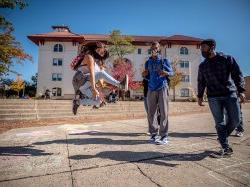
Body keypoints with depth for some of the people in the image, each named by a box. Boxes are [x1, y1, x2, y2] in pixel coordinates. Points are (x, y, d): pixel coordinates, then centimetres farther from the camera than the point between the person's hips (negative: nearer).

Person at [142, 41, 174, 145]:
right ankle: (153, 133, 17)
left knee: (163, 113, -5)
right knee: (150, 114, 4)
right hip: (151, 89, 4)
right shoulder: (148, 62, 15)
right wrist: (144, 75, -2)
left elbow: (172, 72, 5)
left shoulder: (164, 61, 6)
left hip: (162, 89, -3)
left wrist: (165, 73, -16)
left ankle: (164, 136, 3)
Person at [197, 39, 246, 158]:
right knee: (219, 123, -1)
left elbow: (237, 75, 1)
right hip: (213, 97, 1)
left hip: (230, 94, -1)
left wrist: (241, 91, -9)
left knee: (235, 120, 0)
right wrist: (200, 96, 11)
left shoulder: (227, 59, 4)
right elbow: (201, 82, 16)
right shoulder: (202, 66, 11)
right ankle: (226, 148, 9)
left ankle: (223, 137, 26)